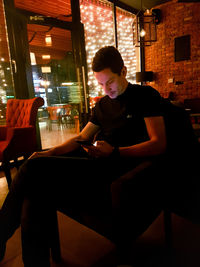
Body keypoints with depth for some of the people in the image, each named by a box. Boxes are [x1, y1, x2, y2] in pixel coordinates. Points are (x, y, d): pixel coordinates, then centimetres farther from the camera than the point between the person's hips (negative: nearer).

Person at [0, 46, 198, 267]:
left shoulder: (146, 96, 5)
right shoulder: (102, 104, 23)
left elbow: (159, 145, -6)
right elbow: (81, 138, 23)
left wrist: (114, 152, -20)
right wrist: (50, 153, 6)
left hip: (123, 169, -6)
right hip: (98, 166, 7)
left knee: (34, 169, -20)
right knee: (36, 198, -19)